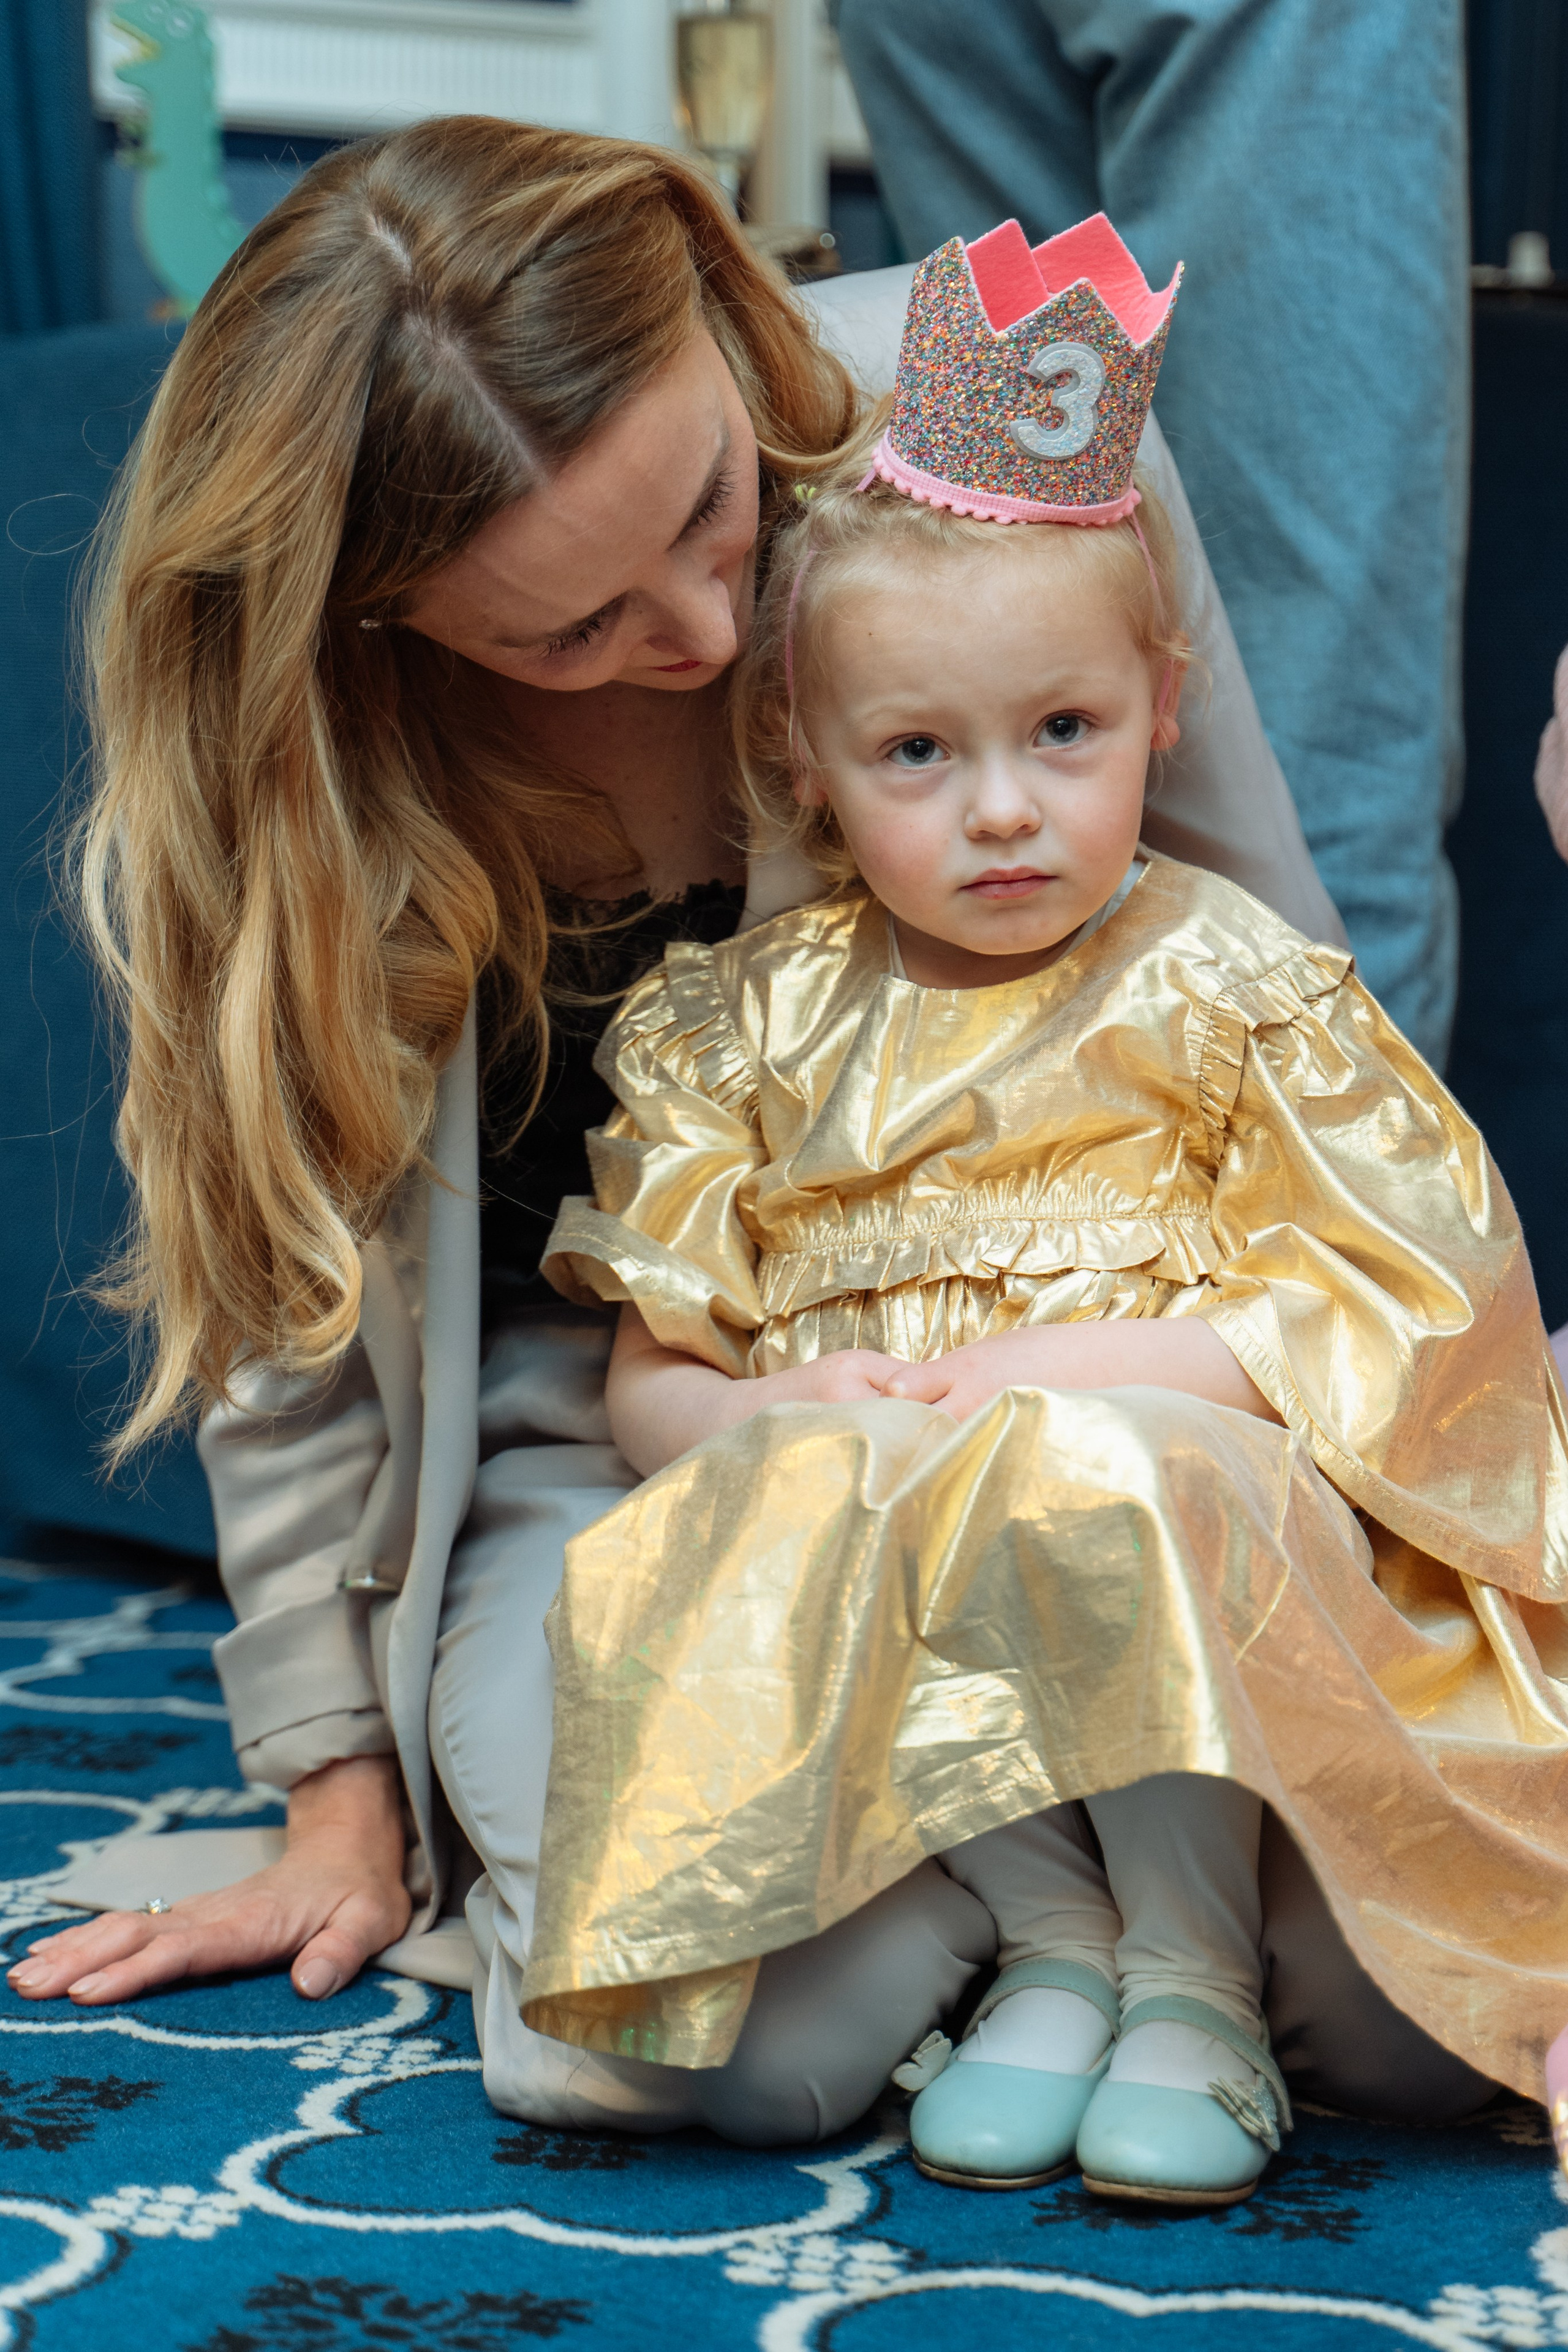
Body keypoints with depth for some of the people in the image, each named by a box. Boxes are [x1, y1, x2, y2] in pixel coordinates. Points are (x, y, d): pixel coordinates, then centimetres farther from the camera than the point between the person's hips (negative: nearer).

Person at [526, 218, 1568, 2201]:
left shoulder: (1220, 981, 1)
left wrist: (1096, 1371, -14)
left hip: (1204, 1514, -3)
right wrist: (769, 1417, -13)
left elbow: (1406, 1292, -4)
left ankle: (1194, 1962, -17)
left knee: (1107, 1485, -36)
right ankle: (1051, 1927, -15)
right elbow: (649, 1369, 10)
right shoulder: (752, 1032, 10)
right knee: (747, 1544, -30)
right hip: (854, 1509, 3)